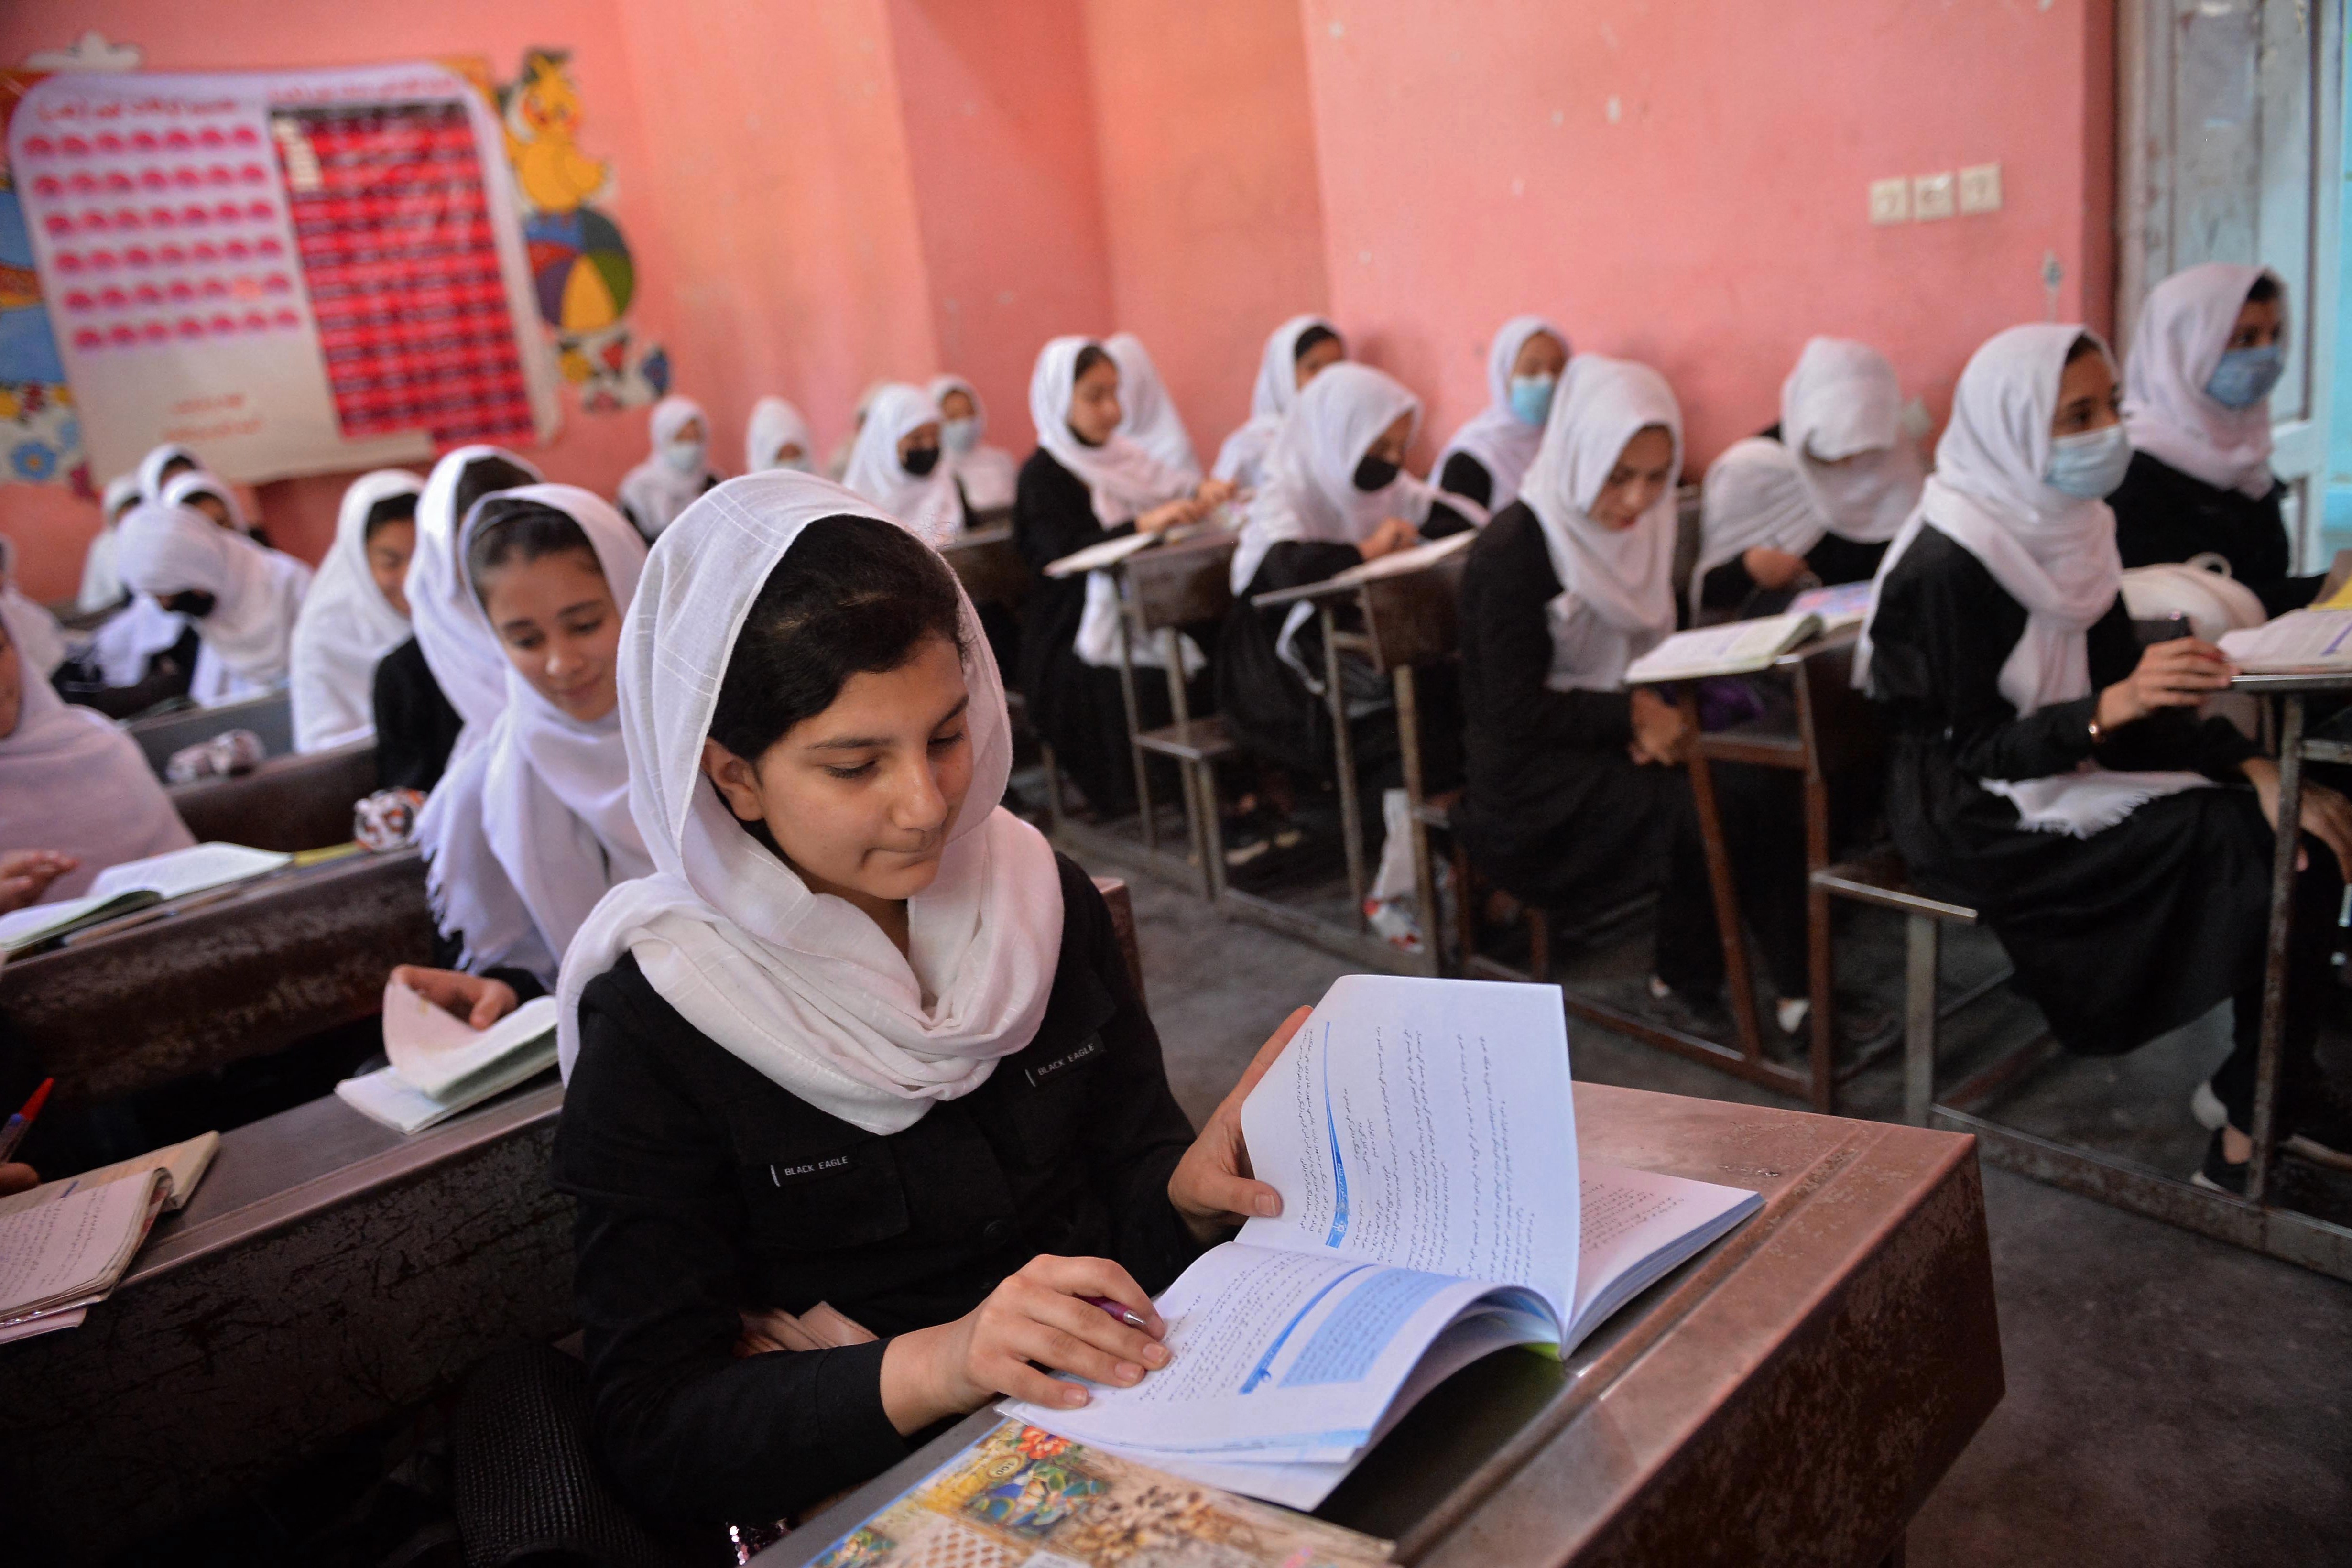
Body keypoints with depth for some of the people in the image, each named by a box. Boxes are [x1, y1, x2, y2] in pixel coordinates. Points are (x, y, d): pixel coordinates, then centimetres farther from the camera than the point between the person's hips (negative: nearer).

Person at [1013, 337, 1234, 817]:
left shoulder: (1118, 456, 19)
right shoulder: (1043, 475, -3)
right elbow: (1067, 552, -18)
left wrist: (1200, 492, -6)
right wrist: (1144, 524, -32)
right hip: (1076, 639, -7)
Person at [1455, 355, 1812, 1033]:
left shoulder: (1635, 527, 7)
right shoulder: (1513, 550, -17)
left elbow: (1650, 651, 13)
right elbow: (1516, 711, -17)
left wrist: (1651, 719, -8)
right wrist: (1634, 713, -18)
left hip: (1606, 741, 7)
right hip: (1529, 779, -7)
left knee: (1762, 782, -18)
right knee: (1705, 811, -25)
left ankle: (1798, 982, -11)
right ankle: (1682, 987, -2)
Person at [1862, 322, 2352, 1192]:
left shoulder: (2068, 527, 4)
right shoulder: (1949, 566, -21)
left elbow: (2134, 694, 5)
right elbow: (1974, 751, -20)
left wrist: (2255, 767, -9)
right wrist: (2109, 709, -35)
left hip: (2065, 774, 8)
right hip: (1977, 823, -8)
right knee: (2240, 840, -18)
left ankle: (2278, 1090, 4)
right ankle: (2257, 1104, 0)